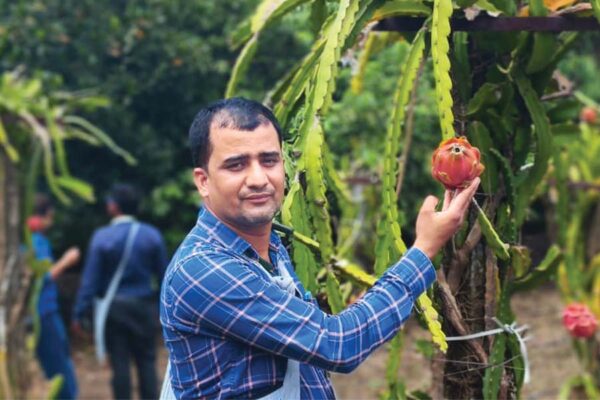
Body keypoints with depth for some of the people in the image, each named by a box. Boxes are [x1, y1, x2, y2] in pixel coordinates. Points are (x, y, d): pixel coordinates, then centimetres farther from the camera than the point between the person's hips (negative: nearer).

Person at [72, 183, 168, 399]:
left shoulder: (101, 237, -9)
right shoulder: (152, 235, -2)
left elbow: (90, 279, -9)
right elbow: (163, 274, 2)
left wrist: (79, 313, -4)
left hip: (114, 308, -1)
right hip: (143, 306, 2)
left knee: (119, 363, 4)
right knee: (146, 361, 7)